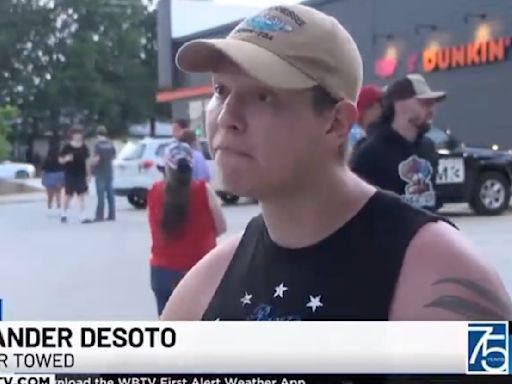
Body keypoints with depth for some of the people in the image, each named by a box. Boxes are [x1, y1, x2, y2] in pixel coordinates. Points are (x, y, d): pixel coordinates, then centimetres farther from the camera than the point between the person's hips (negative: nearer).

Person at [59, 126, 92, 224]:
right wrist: (66, 159, -23)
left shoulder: (84, 147, 5)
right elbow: (60, 160, -1)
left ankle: (83, 216, -3)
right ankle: (64, 214, 25)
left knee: (82, 195, -3)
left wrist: (88, 175, 9)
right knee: (69, 195, 7)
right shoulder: (67, 147, -5)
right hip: (70, 175, -3)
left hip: (81, 175, 3)